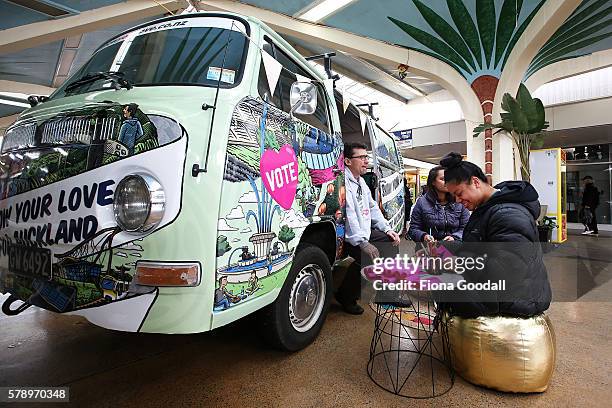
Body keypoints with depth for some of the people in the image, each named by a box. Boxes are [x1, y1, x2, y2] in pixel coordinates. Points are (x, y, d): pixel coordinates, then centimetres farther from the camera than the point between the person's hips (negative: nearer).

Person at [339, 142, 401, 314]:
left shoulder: (361, 182, 18)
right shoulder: (343, 181, -17)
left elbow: (373, 208, 21)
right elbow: (348, 214, -27)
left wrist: (387, 229, 9)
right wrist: (363, 243, -30)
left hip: (365, 233, 11)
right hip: (348, 238, -11)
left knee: (390, 240, 8)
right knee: (368, 257, -27)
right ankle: (346, 297, -2)